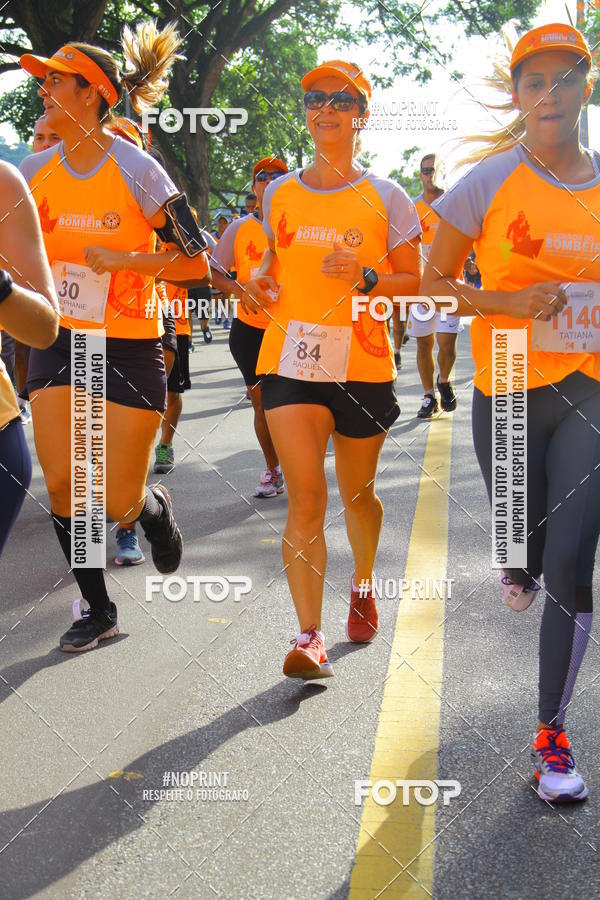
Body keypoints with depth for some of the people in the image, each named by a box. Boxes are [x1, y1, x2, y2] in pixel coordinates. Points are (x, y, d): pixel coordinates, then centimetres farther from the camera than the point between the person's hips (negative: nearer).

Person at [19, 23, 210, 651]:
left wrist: (124, 259, -19)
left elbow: (195, 264, -10)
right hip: (59, 344, 4)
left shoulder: (136, 170, -11)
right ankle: (98, 610, 19)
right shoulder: (34, 171, 3)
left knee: (118, 502, -2)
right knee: (60, 482, -1)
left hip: (128, 348, -4)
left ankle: (155, 509, 37)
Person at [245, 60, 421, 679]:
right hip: (291, 360, 1)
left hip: (364, 365, -1)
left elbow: (414, 281, 2)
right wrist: (260, 281, 0)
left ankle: (362, 586, 43)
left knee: (356, 494, 15)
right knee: (305, 500, -10)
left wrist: (366, 278, -17)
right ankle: (309, 636, -9)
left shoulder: (384, 197, 2)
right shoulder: (280, 194, 9)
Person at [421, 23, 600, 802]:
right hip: (509, 394, -1)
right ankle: (519, 564, 52)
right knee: (526, 552, 11)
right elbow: (433, 281, -2)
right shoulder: (491, 180, -4)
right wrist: (510, 302, -16)